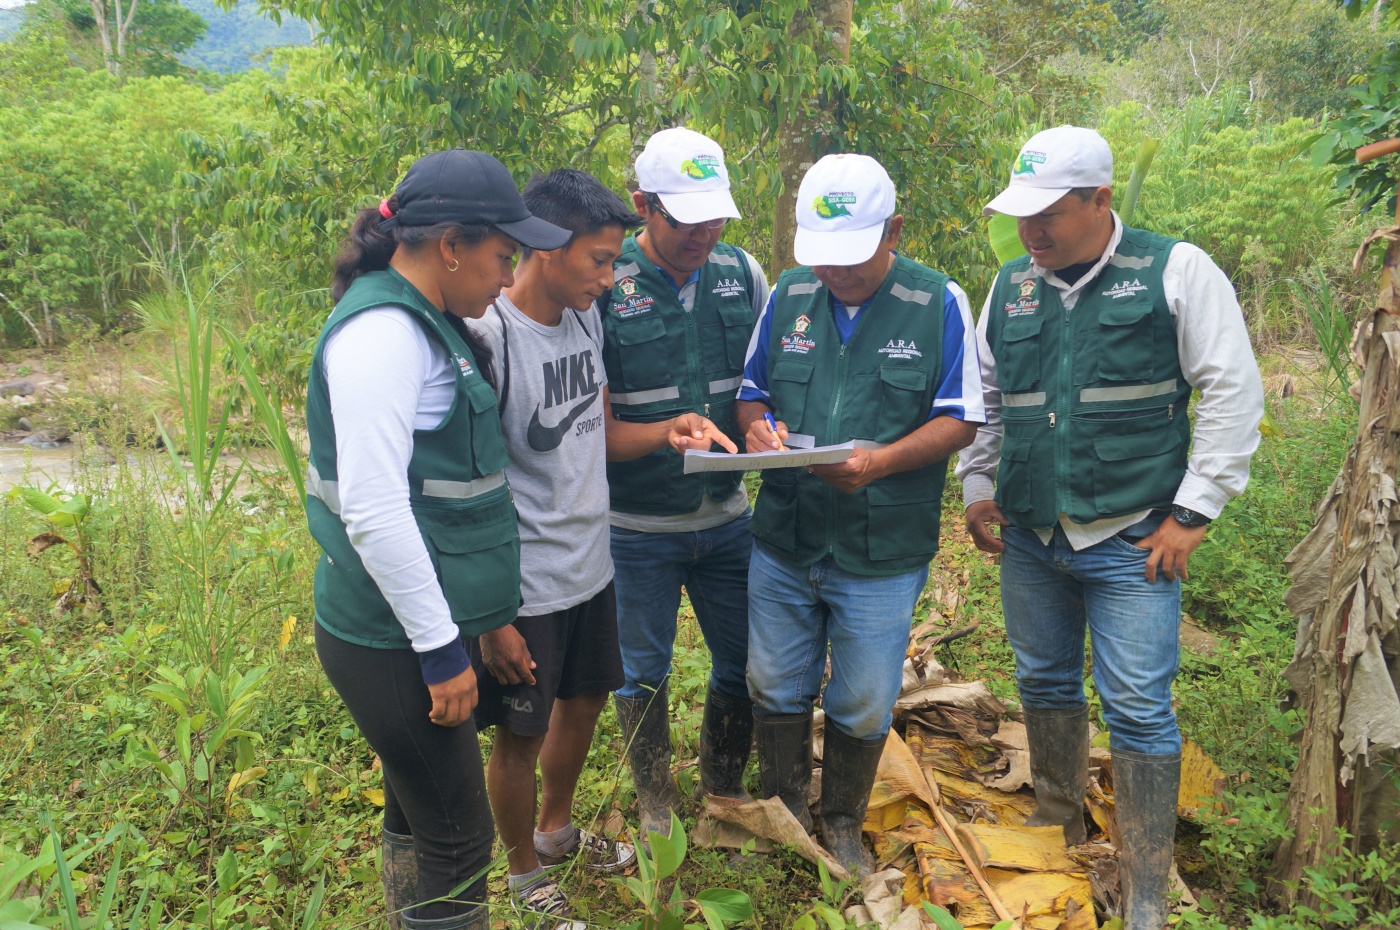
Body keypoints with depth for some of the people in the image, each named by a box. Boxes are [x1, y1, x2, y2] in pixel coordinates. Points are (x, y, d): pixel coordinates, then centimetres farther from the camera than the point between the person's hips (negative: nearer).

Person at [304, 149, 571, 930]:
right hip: (395, 644, -9)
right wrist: (440, 648, -19)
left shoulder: (427, 322, 10)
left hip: (420, 630, 9)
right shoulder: (381, 333, -20)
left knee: (418, 817, 23)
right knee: (458, 841, 3)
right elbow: (373, 509, -25)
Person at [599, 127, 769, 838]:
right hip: (637, 526, -3)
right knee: (643, 673, 14)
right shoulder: (603, 289, -15)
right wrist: (670, 432, -31)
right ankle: (655, 804, 39)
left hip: (727, 516, 4)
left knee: (744, 662, 14)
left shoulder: (742, 272, -2)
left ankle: (725, 787, 42)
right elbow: (594, 431, -14)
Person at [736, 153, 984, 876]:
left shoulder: (939, 303, -6)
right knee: (775, 690, 15)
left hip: (882, 552, -3)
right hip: (782, 541, 3)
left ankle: (843, 824, 37)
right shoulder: (788, 296, 4)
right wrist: (756, 426, -12)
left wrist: (880, 461, -23)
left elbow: (959, 419, -7)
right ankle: (784, 816, 39)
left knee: (862, 706, 11)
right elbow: (752, 391, 12)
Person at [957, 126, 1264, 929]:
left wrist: (1192, 512, -10)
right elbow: (984, 397, 17)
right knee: (1045, 683, 17)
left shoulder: (1176, 271, -7)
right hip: (1030, 536, 5)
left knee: (1138, 707, -1)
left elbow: (1234, 393, -8)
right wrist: (977, 485, 9)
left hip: (1130, 540, -5)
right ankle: (1060, 825, 40)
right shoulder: (1012, 286, 7)